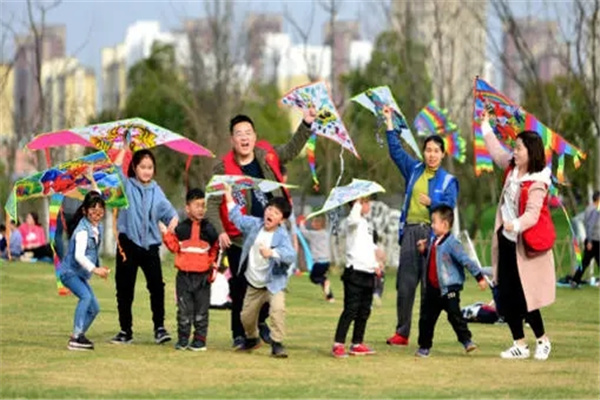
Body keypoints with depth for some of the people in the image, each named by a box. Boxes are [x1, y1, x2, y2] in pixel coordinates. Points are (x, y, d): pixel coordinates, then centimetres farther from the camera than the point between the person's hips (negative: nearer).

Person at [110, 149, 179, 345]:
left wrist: (173, 220, -18)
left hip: (150, 244, 1)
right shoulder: (127, 186, 4)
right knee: (124, 288, 3)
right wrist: (123, 149, -9)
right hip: (128, 243, -1)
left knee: (156, 285, -12)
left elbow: (168, 210, 3)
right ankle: (125, 330, 13)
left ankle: (159, 327, -7)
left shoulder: (156, 191, 10)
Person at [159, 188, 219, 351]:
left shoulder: (209, 230, 3)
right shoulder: (181, 229, 2)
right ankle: (183, 339, 10)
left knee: (201, 310, 4)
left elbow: (215, 250, 10)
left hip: (203, 276, 0)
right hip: (184, 275, 0)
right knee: (184, 309, 4)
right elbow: (174, 247, 0)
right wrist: (166, 234, -9)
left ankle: (200, 339, 10)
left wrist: (213, 267, 5)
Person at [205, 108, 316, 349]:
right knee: (240, 289, 0)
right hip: (239, 239, -3)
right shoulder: (223, 168, -8)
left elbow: (292, 149, 20)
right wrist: (219, 231, -19)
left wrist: (306, 124, 13)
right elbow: (212, 203, -8)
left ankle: (261, 321, 30)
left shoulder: (267, 157, 3)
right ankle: (239, 334, 12)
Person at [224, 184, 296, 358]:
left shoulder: (282, 236, -20)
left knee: (277, 308, -28)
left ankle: (277, 344, -20)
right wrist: (229, 198, 17)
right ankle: (251, 339, 43)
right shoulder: (254, 224, -3)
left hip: (274, 283, -5)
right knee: (246, 316, 14)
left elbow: (290, 255, -36)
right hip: (254, 284, 5)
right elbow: (237, 218, 16)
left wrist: (272, 253, -50)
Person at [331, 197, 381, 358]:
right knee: (351, 309, -11)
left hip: (368, 273, 9)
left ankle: (357, 344, 16)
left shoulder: (365, 223, 20)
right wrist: (357, 203, -24)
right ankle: (338, 345, -11)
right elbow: (354, 218, -34)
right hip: (355, 271, -9)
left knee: (364, 310, 10)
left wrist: (375, 264, 21)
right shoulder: (353, 222, -7)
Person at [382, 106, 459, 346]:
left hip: (431, 232, -4)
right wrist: (389, 124, 10)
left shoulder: (448, 180, 5)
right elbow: (396, 151, 15)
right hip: (410, 230, 4)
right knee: (404, 283, 2)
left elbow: (449, 206, -6)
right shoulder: (414, 171, 16)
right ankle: (402, 333, 7)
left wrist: (432, 202, -23)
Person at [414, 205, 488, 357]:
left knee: (454, 315, -16)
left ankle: (466, 340, -11)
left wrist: (479, 277, -21)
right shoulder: (433, 241, 11)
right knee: (426, 318, 11)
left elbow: (466, 261, -18)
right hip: (433, 288, 8)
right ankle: (424, 346, 22)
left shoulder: (452, 243, -15)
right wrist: (424, 250, 10)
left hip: (449, 288, -8)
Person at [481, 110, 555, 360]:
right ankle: (519, 345, 16)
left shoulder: (536, 184, -20)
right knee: (506, 298, 8)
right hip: (506, 243, 8)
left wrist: (517, 225, -47)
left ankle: (542, 340, 17)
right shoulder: (512, 169, 4)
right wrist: (486, 127, 32)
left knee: (524, 299, -4)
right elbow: (497, 152, 24)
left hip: (524, 247, -8)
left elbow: (532, 214, -29)